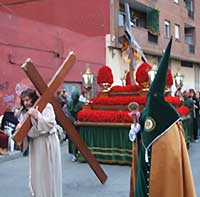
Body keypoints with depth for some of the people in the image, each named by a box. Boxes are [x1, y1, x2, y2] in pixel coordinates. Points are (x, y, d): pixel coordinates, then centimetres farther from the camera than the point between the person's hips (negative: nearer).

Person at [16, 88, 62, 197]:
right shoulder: (24, 111, 8)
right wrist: (20, 128, -11)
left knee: (49, 172, 2)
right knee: (36, 173, 10)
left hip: (48, 143, -5)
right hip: (34, 145, 6)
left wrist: (37, 116, -26)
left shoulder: (46, 106, -10)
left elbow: (51, 123, -19)